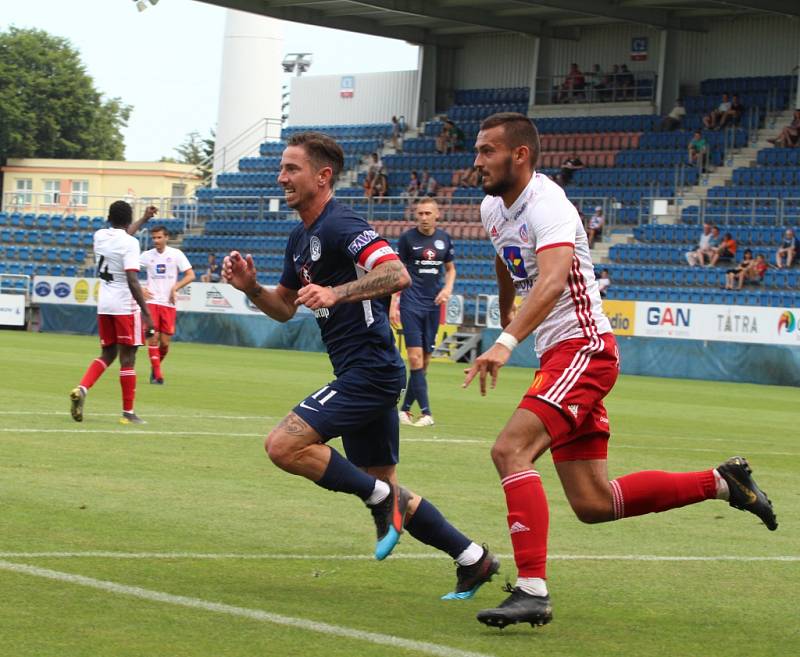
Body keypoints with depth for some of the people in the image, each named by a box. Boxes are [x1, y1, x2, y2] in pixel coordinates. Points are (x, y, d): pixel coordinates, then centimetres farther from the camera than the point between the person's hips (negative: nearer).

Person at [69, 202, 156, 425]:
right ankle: (128, 413, 7)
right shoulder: (130, 243, -14)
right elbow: (132, 281, -21)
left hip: (104, 304, 6)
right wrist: (146, 314, -19)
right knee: (127, 358, 2)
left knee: (107, 354, 17)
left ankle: (81, 389, -6)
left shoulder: (100, 236, 6)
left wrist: (144, 218, 42)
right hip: (125, 306, -6)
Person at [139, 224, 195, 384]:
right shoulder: (147, 255, 3)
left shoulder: (176, 254, 0)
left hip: (169, 304, 0)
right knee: (153, 338, -10)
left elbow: (190, 275, 0)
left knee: (165, 342, 1)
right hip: (152, 302, 0)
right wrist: (140, 289, -2)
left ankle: (155, 367, 26)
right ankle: (157, 374, -6)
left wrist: (175, 288, -11)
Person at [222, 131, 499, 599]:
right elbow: (284, 307, 25)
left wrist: (335, 293, -37)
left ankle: (381, 498, -6)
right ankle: (473, 560, 22)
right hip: (361, 373, 10)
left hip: (370, 370, -10)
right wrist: (250, 286, 6)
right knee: (383, 487, 14)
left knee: (284, 446, -18)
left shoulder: (340, 225, -14)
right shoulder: (301, 238, 16)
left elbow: (397, 275, -28)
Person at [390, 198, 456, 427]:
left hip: (433, 305, 4)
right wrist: (393, 304, -5)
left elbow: (450, 269, 20)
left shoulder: (444, 239, 7)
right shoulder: (407, 238, -3)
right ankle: (426, 413, -17)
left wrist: (448, 288, 0)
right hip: (411, 303, -4)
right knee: (415, 357, -14)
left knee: (424, 360, 5)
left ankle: (405, 408, 16)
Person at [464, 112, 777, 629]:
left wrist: (507, 342, -48)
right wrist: (505, 311, 48)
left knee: (510, 450, -26)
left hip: (584, 349, -9)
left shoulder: (547, 204, -18)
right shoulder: (493, 209, 9)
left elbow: (552, 281, -36)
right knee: (594, 504, 7)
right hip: (559, 358, 9)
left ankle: (533, 590, -29)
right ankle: (720, 482, 21)